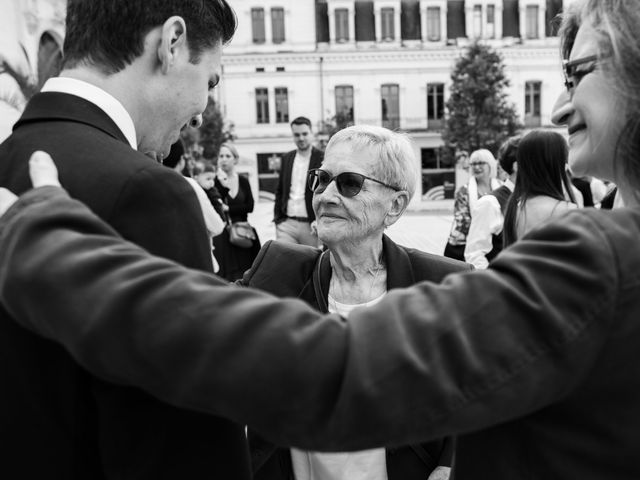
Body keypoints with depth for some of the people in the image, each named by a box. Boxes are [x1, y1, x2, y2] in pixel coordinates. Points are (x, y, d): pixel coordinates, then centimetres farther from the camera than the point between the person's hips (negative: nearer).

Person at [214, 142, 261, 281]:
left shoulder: (243, 180, 8)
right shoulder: (214, 181, 1)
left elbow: (250, 206, 0)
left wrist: (228, 208, -8)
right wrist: (223, 185, -16)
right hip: (221, 234, -2)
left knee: (243, 272, 1)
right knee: (225, 273, -6)